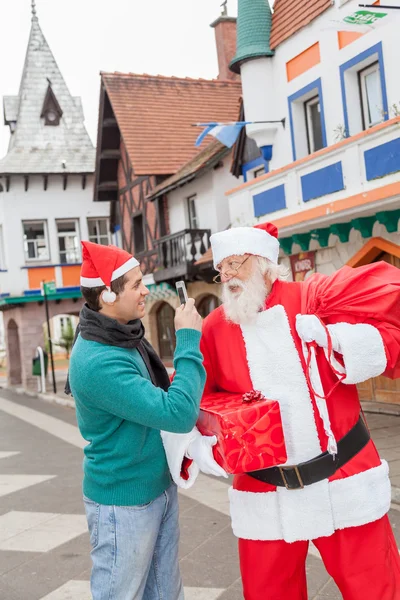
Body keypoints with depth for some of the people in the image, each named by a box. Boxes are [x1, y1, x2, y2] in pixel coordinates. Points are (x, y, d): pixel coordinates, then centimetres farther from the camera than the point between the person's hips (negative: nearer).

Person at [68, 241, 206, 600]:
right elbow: (178, 414, -30)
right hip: (124, 502, -8)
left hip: (160, 489, 8)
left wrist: (193, 409, -1)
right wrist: (189, 340, -22)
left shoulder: (127, 337, 1)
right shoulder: (97, 362, -28)